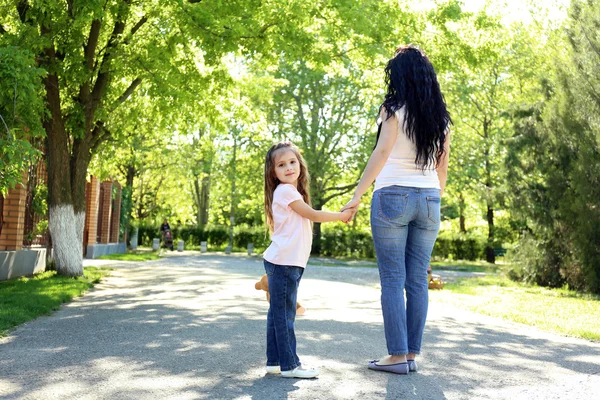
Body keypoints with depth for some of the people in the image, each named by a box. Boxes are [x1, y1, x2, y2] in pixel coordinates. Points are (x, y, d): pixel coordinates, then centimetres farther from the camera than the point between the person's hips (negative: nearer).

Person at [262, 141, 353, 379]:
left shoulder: (291, 191, 19)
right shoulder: (285, 190, -10)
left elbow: (307, 218, 17)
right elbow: (312, 215, -8)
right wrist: (342, 215, 2)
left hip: (289, 263, 10)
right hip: (283, 262, -10)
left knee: (278, 313, 11)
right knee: (284, 313, -6)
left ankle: (274, 361, 17)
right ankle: (289, 364, -2)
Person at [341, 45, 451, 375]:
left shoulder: (394, 108, -5)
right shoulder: (440, 116, 12)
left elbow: (382, 152, -17)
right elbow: (442, 165, 15)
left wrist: (357, 194, -18)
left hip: (393, 196, -5)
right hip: (428, 199, 5)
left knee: (392, 280, -1)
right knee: (418, 280, 7)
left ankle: (397, 355, 0)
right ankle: (412, 354, 11)